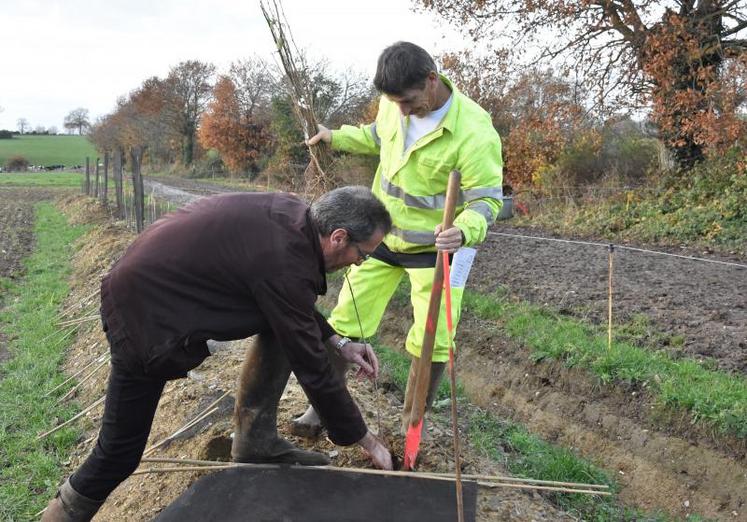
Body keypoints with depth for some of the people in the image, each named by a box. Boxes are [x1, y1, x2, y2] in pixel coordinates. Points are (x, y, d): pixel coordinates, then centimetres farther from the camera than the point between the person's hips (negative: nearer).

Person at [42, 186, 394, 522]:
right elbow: (311, 369, -20)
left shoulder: (290, 213, -6)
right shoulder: (284, 266, -29)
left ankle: (255, 440, 12)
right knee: (120, 451, 2)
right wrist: (367, 441, -8)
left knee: (284, 324, 5)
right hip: (144, 318, -9)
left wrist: (338, 342, 7)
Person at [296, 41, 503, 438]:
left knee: (431, 342, -3)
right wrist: (336, 137, 13)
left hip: (436, 245, -5)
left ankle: (412, 426, 19)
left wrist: (464, 231, -42)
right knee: (346, 322, 8)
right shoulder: (394, 103, -7)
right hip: (382, 235, 5)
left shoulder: (474, 133, -26)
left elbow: (487, 198, -22)